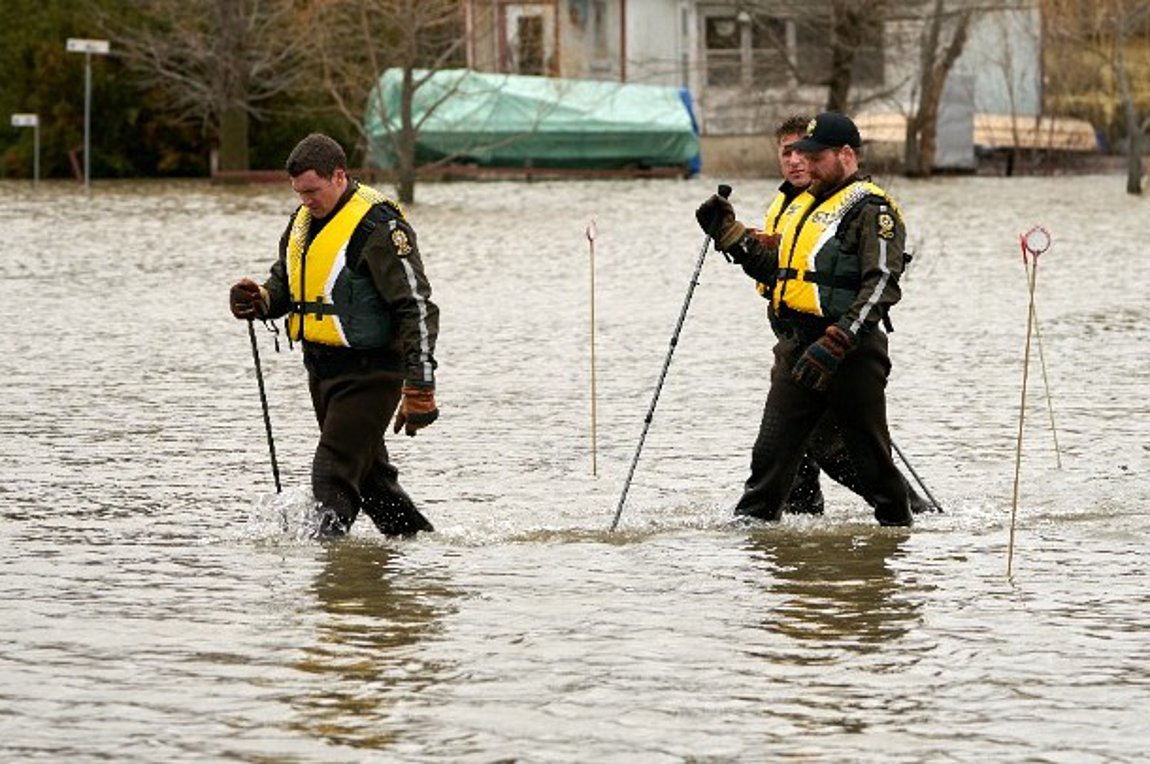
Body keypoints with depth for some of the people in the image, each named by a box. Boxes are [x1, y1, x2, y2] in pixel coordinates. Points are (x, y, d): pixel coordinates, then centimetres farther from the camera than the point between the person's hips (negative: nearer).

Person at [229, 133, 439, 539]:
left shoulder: (378, 226, -17)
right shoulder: (303, 220, 10)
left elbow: (417, 309, -19)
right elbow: (284, 280, 25)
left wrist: (419, 390, -23)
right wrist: (260, 300, -1)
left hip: (369, 372, -9)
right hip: (321, 368, 9)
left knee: (334, 475, -14)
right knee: (367, 472, 18)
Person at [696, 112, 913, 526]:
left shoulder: (871, 209, -8)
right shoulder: (801, 204, 19)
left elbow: (881, 286, -18)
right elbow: (773, 268, 26)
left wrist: (834, 345, -26)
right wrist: (728, 232, 13)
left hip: (850, 352, -7)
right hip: (796, 348, 7)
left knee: (869, 453, 1)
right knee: (772, 447, 4)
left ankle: (898, 525, 14)